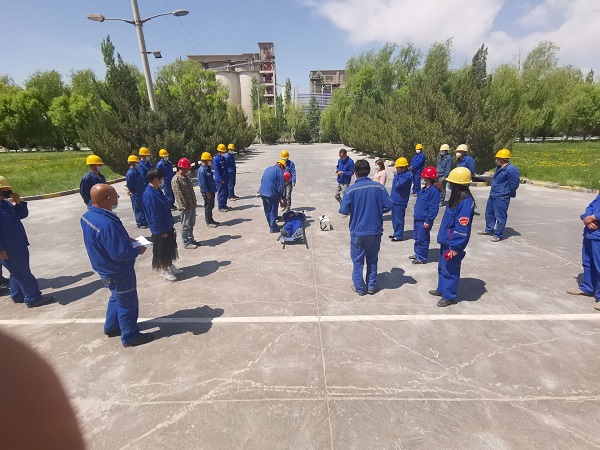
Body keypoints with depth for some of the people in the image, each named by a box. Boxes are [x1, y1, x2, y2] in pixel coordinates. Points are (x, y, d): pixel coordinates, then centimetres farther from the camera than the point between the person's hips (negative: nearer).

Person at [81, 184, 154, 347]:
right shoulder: (107, 224, -36)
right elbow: (120, 254, -32)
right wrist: (138, 250, -16)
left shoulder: (88, 216, -5)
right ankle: (130, 336, 29)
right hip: (119, 272, -9)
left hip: (107, 269, 9)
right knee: (128, 304, 11)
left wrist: (125, 239, 6)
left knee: (117, 297, 29)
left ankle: (111, 327, 48)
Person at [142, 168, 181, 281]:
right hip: (160, 230, -9)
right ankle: (165, 271, 25)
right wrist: (162, 231, -16)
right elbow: (154, 216, -23)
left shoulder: (157, 191, 4)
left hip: (168, 226, 9)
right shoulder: (149, 195, -25)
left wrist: (171, 224, 15)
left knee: (170, 248, 21)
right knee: (162, 251, 9)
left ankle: (170, 266, 38)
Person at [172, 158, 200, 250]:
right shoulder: (176, 179, -15)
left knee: (191, 224, 17)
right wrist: (183, 207, -20)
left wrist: (195, 202, 16)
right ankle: (186, 243, 12)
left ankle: (191, 239, 30)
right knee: (186, 225, 1)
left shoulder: (186, 177, 12)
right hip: (186, 206, -9)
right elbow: (178, 194, -18)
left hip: (192, 205, 9)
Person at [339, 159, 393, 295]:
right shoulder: (379, 187, -7)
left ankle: (359, 287, 23)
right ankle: (371, 286, 28)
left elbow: (344, 210, -13)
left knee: (357, 260, 13)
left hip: (357, 231, -2)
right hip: (375, 230, 2)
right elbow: (388, 206, -4)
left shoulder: (350, 190, -13)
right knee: (372, 259, 19)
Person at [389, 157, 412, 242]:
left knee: (398, 219, 0)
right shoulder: (400, 173, 10)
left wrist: (396, 174, -18)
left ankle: (398, 236, 12)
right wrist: (391, 196, 17)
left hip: (400, 201, -9)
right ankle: (396, 233, 31)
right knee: (394, 218, 18)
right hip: (394, 199, 9)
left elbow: (398, 185, -26)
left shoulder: (408, 175, -17)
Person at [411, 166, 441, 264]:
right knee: (417, 237, 20)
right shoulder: (424, 189, 9)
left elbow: (434, 208, -20)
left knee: (422, 239, 2)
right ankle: (417, 253, 35)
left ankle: (422, 258, 15)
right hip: (418, 219, 9)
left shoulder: (434, 191, -19)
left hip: (424, 221, -9)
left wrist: (428, 221, -20)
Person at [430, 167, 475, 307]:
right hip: (446, 241, 10)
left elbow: (462, 228, -24)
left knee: (450, 270, 5)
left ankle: (449, 296, 21)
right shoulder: (456, 198, 7)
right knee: (442, 267, 22)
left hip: (453, 244, -10)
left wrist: (455, 247, -21)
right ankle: (441, 289, 39)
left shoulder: (466, 202, -23)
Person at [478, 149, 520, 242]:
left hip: (501, 198, -10)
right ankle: (489, 230, 35)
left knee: (500, 217, -2)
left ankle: (498, 235, 7)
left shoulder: (511, 169, -18)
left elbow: (515, 184, -15)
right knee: (489, 213, 20)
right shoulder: (499, 168, 12)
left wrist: (506, 192, -4)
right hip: (492, 195, 10)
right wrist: (494, 191, 17)